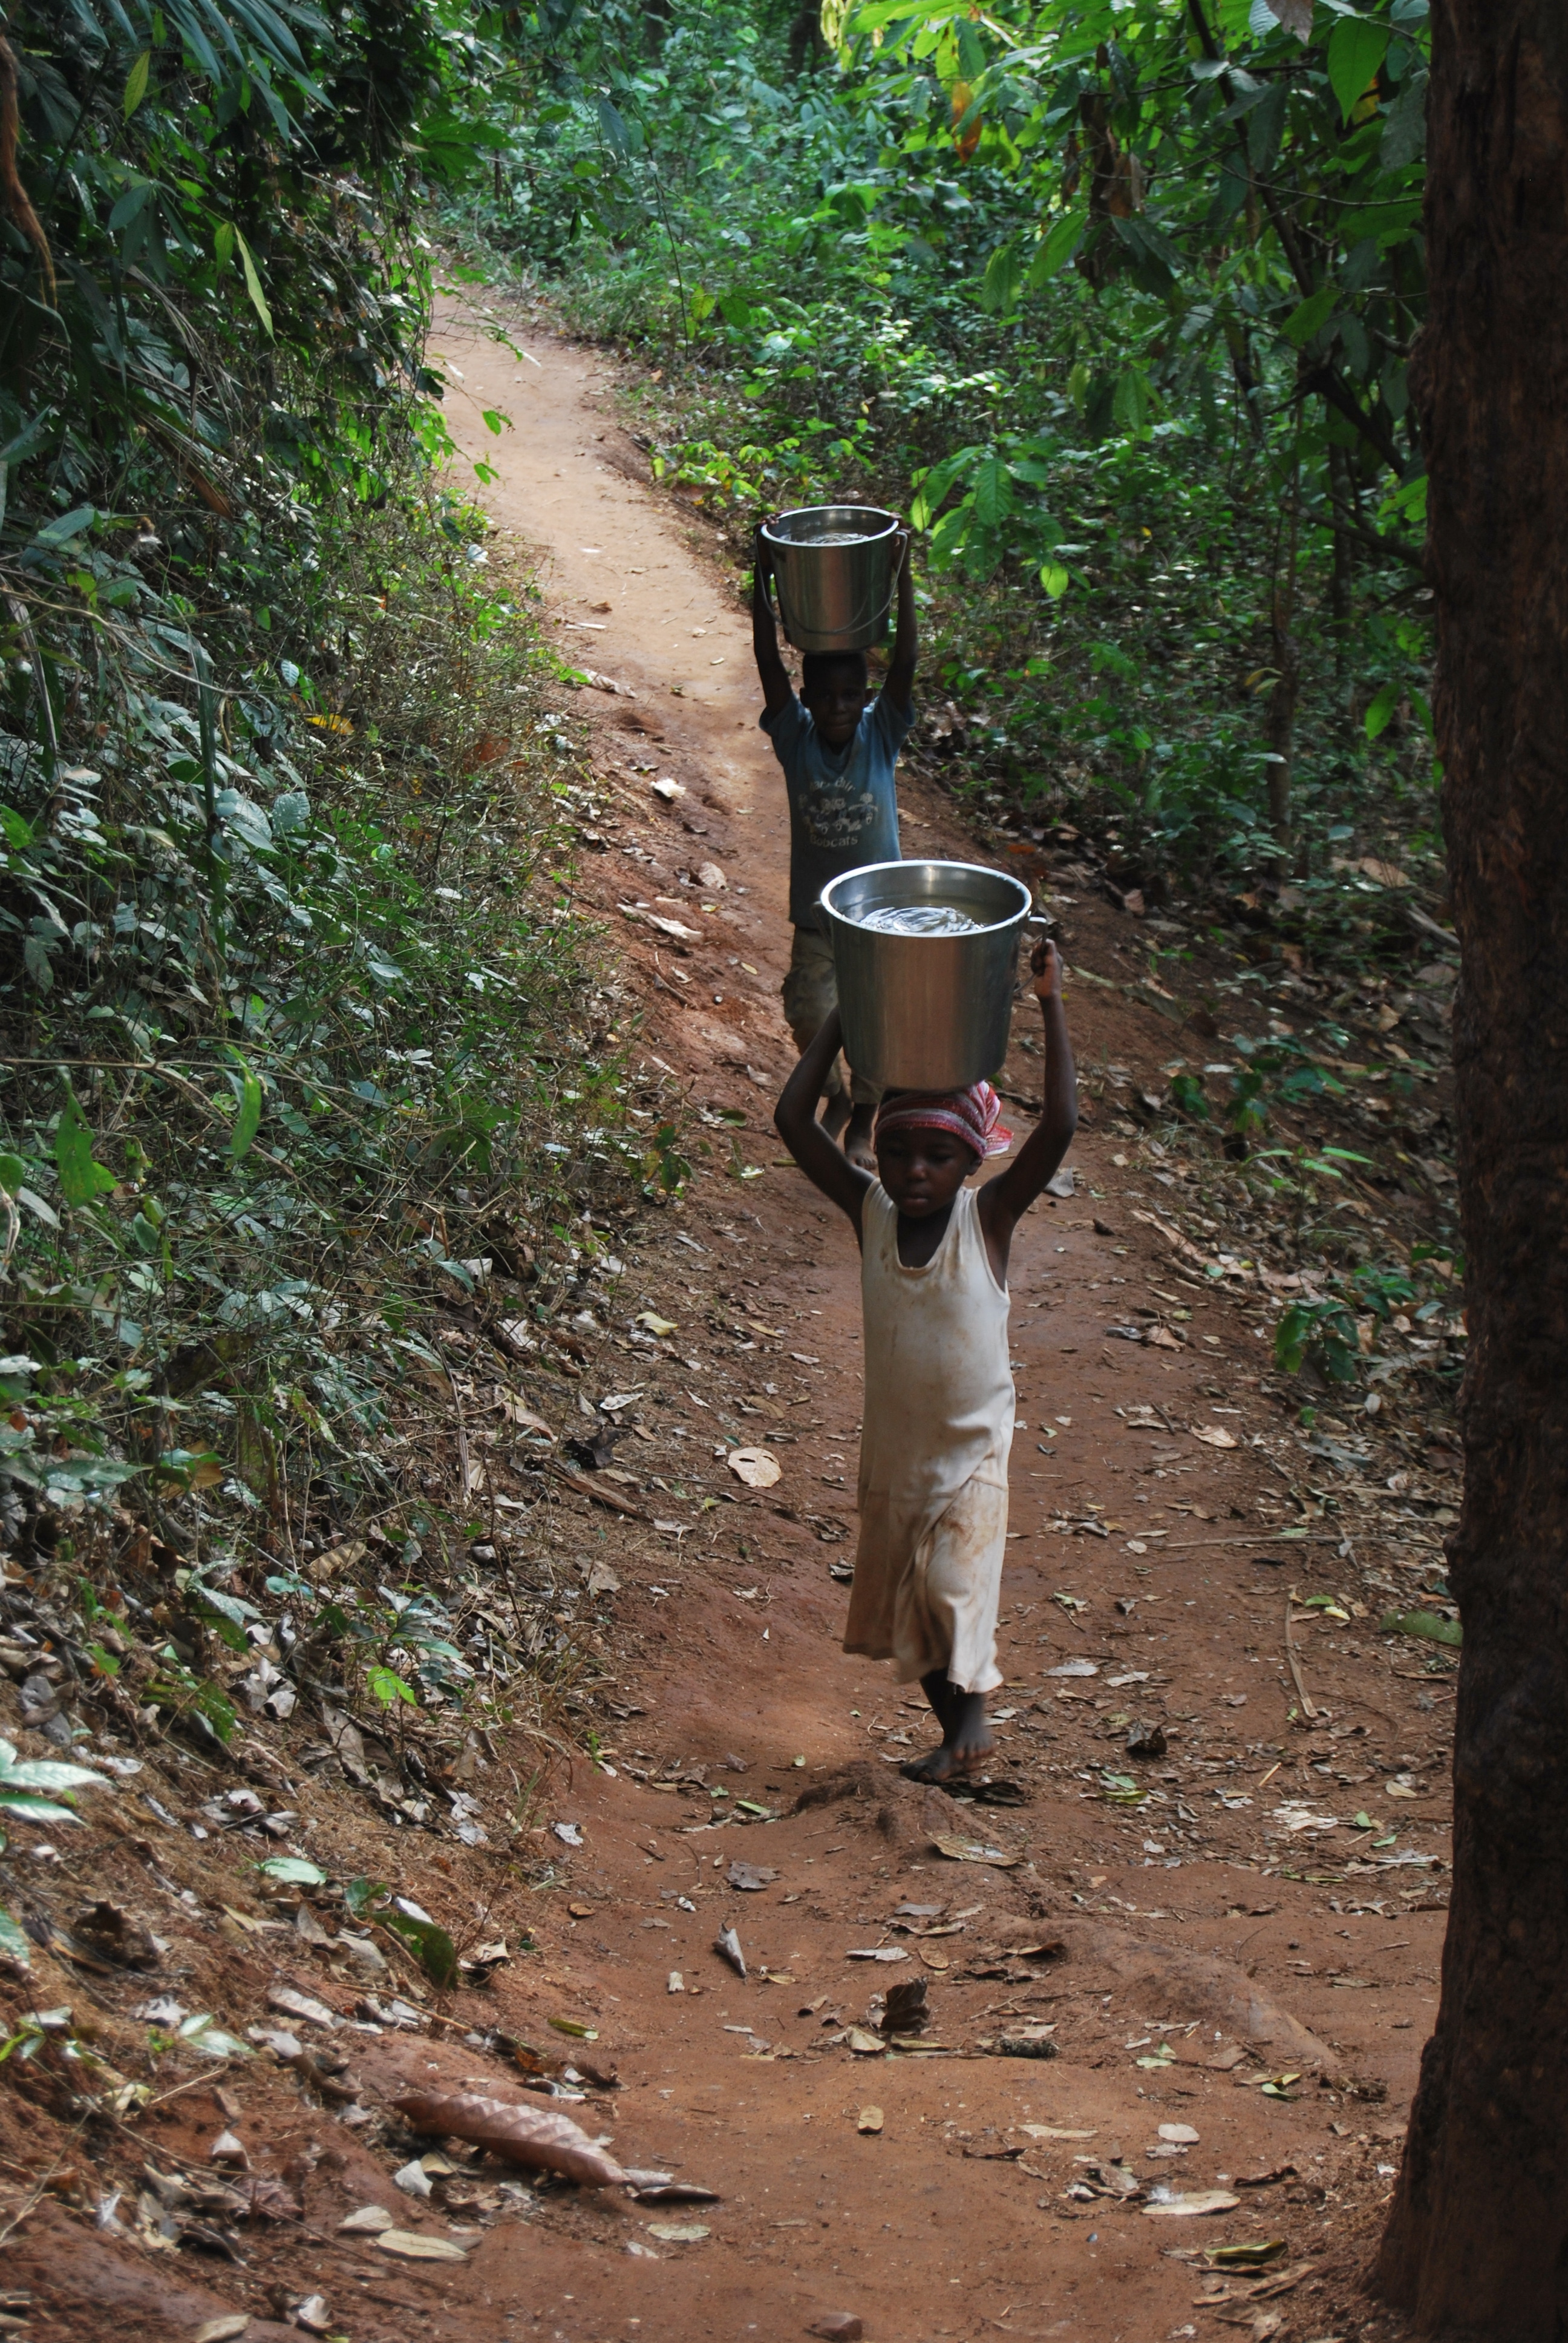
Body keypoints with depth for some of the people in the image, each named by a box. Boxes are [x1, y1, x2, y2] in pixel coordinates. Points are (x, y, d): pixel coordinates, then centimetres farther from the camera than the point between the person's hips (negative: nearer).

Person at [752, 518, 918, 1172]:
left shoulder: (880, 738, -10)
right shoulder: (795, 739, -11)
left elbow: (905, 662, -20)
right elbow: (768, 661, -19)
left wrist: (901, 577, -28)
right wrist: (763, 579, -26)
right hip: (815, 915, 0)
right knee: (810, 1017, 7)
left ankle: (862, 1119, 33)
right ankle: (836, 1100, 37)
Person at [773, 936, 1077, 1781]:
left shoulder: (988, 1216, -15)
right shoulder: (870, 1210, -8)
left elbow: (1060, 1125, -26)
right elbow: (793, 1119, -14)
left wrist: (1050, 1006, -28)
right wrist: (842, 1016, -15)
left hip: (972, 1444, -4)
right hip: (893, 1442, 4)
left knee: (953, 1581, -11)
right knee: (898, 1591, 12)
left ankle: (971, 1716, 10)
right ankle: (956, 1727, 30)